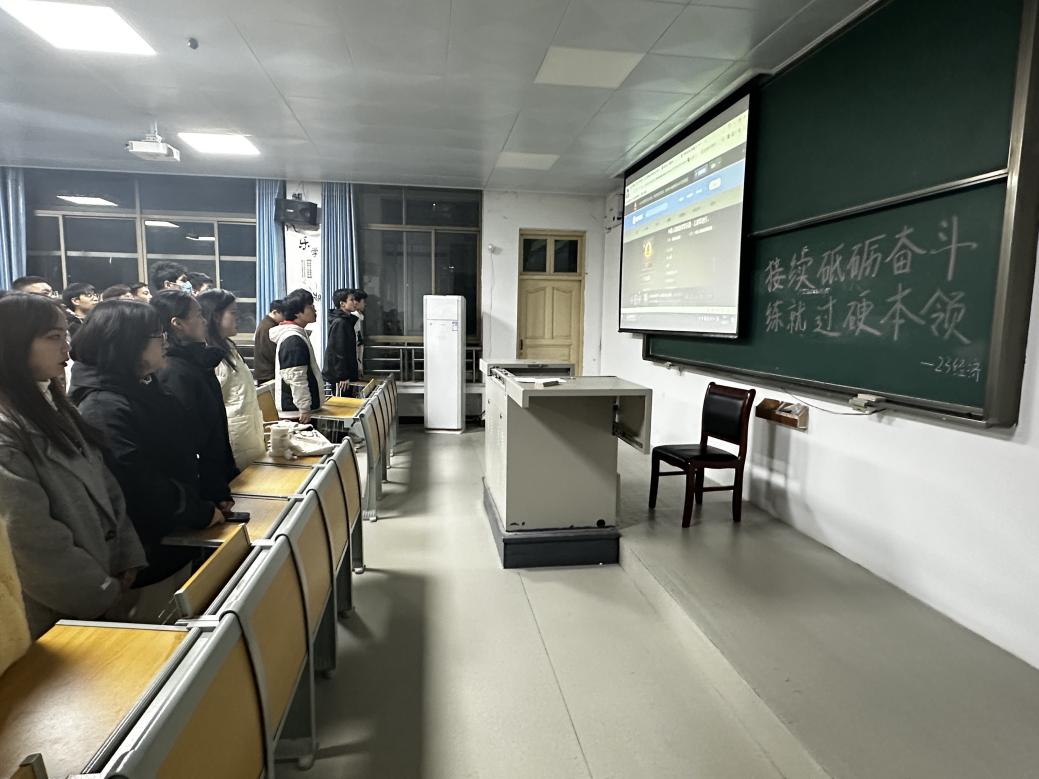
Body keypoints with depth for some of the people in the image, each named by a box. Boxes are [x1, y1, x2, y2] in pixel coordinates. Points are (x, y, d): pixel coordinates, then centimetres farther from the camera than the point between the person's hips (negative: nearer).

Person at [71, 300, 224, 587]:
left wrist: (200, 504, 9)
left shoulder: (143, 389, 7)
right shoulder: (104, 409, -24)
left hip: (175, 527, 9)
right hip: (151, 546, -9)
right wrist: (200, 512, -18)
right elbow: (140, 486, -28)